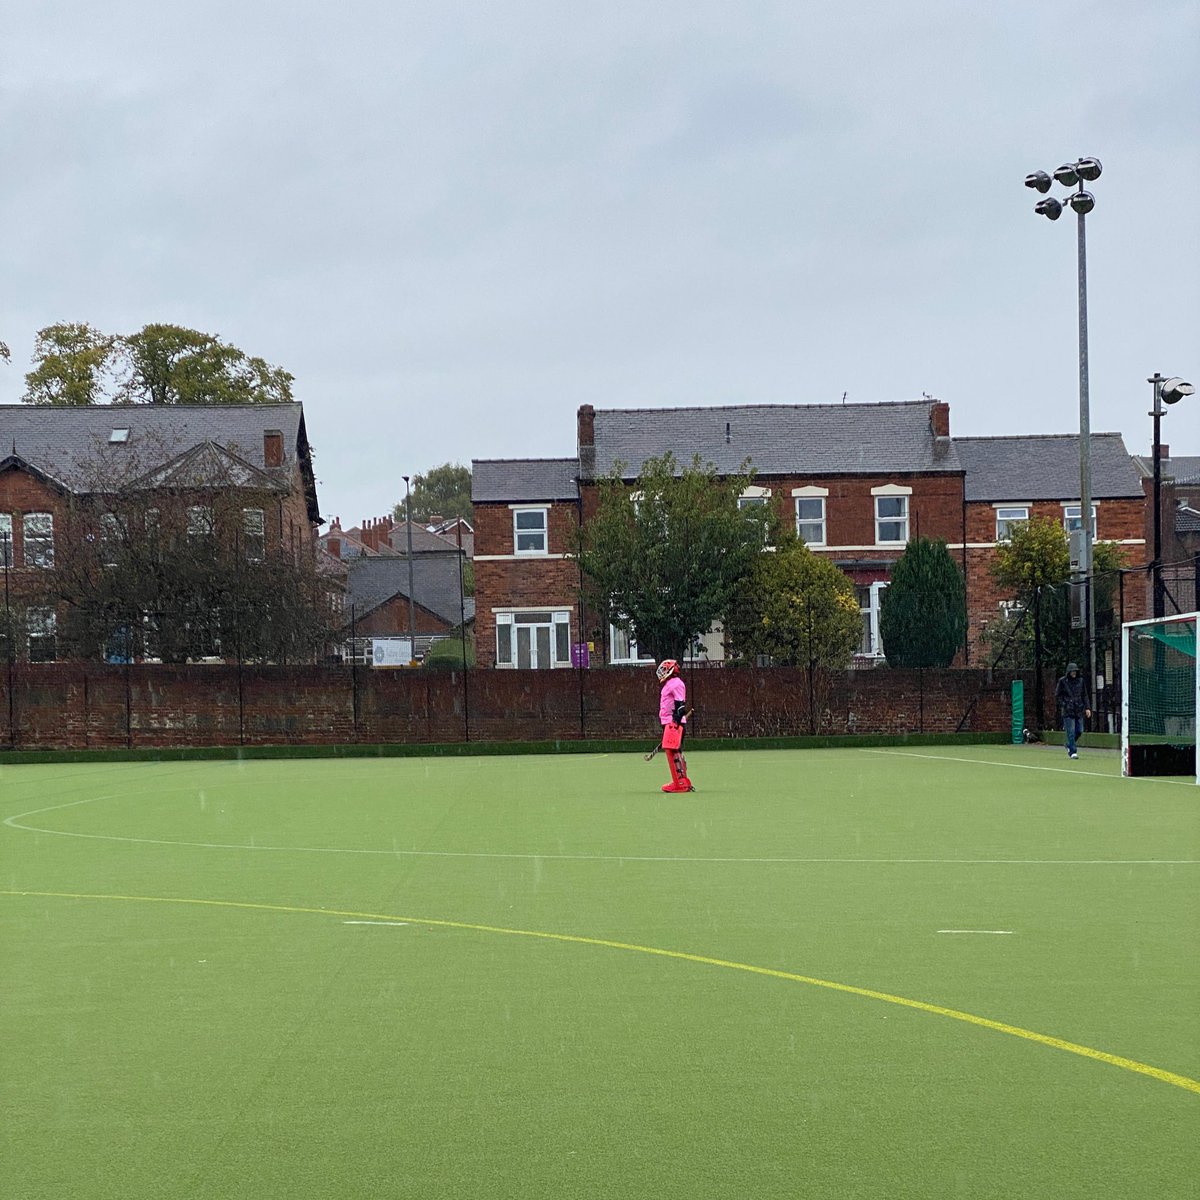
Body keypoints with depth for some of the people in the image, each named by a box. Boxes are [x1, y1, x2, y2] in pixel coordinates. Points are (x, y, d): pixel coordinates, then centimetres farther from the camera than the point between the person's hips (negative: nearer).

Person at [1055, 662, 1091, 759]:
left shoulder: (1081, 680, 9)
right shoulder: (1063, 681, -1)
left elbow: (1085, 695, 13)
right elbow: (1057, 695, 4)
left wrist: (1087, 708, 5)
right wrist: (1063, 705, -5)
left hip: (1079, 710, 4)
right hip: (1068, 711, -4)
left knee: (1079, 731, 5)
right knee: (1071, 732, -8)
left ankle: (1069, 745, 30)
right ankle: (1072, 752, -4)